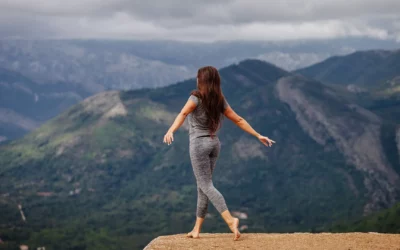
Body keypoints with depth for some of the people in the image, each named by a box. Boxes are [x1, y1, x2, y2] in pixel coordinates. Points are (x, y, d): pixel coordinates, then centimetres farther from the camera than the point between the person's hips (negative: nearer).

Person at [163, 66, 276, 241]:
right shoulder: (220, 101, 7)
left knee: (206, 186, -7)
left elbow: (183, 114, -29)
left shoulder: (196, 97, -11)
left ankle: (230, 220, -26)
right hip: (214, 143, 6)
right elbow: (239, 120, 8)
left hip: (198, 143, -6)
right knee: (202, 186, 12)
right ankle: (196, 230, 16)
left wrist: (170, 131, -44)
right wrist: (258, 136, 16)